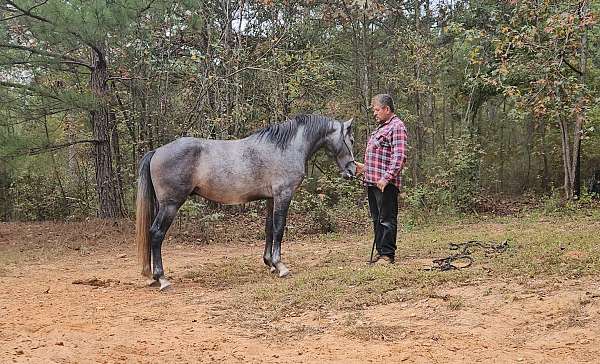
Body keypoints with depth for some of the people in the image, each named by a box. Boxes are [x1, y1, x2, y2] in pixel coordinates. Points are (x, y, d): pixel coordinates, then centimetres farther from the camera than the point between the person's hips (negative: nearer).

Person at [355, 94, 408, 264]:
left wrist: (387, 177, -26)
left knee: (386, 219, -5)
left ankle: (388, 255, -2)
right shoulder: (381, 127, 21)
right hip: (372, 181, 10)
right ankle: (380, 251, 22)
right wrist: (365, 167, 20)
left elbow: (399, 157, -20)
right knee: (377, 219, 14)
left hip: (386, 183, -10)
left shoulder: (396, 127, -10)